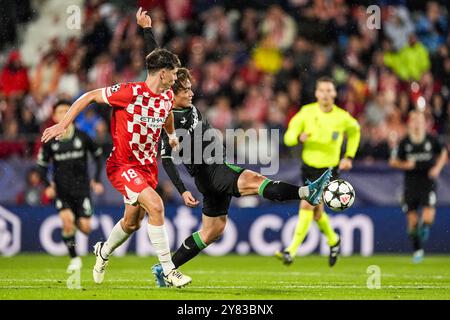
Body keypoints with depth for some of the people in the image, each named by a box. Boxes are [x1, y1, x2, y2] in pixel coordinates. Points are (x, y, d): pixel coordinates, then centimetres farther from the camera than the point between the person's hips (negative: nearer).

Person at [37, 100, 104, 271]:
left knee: (85, 228, -5)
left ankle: (78, 221, 34)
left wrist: (97, 180, 5)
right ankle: (74, 259, -5)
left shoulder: (82, 137, -4)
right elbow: (42, 164, 9)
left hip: (81, 188, 0)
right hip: (61, 190, 0)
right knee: (67, 220, -21)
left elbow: (98, 155, 10)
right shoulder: (50, 141, -3)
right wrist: (48, 185, -3)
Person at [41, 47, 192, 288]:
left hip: (148, 165, 8)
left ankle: (103, 252, 47)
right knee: (156, 206, -25)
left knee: (132, 223, 16)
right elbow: (89, 97, -12)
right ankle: (169, 271, -19)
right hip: (122, 164, -8)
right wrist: (63, 125, -15)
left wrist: (172, 135, 40)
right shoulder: (130, 92, -20)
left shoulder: (167, 97, 1)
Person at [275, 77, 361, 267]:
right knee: (316, 211, 16)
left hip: (329, 170, -3)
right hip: (309, 167, 3)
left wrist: (349, 157, 7)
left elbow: (354, 131, 15)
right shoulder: (306, 112, -7)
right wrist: (299, 137, -31)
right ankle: (333, 240, 45)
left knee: (307, 205, -19)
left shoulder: (342, 117, -8)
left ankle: (292, 251, -19)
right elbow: (288, 137, -8)